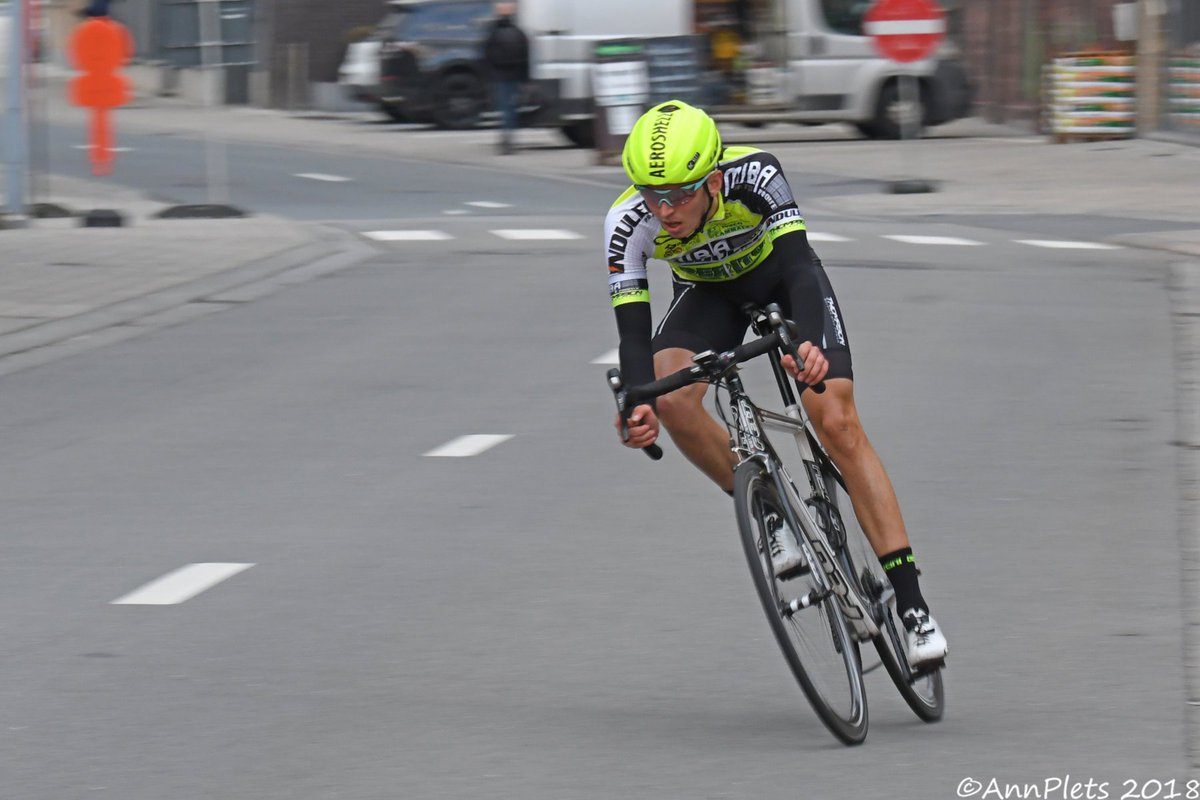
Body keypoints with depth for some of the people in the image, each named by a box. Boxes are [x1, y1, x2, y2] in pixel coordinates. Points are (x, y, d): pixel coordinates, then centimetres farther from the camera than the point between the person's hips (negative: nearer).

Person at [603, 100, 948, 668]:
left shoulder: (754, 176, -37)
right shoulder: (629, 223, -31)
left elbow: (799, 266, -44)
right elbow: (633, 329, -32)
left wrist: (809, 343, -64)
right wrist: (636, 406, -51)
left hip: (779, 273, -2)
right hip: (708, 292, 2)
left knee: (837, 423, -16)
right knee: (671, 396, -29)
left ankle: (912, 605, -13)